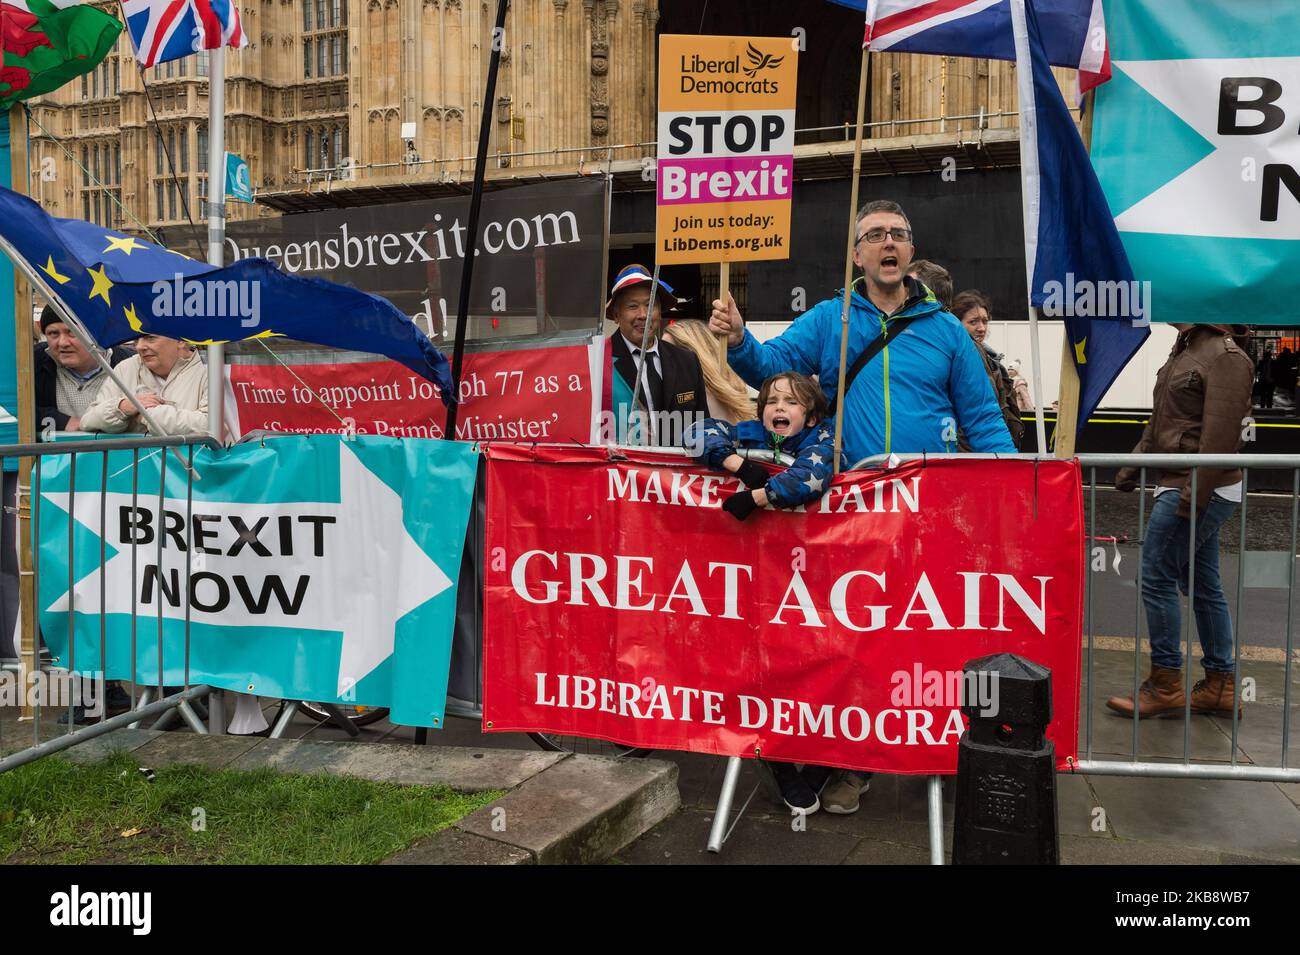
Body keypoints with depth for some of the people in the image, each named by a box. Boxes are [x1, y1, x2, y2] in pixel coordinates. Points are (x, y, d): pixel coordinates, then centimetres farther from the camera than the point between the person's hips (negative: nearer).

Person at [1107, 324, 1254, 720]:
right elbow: (1160, 422, 21)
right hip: (1186, 488, 10)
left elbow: (1220, 434, -22)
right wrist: (1133, 467, 20)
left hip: (1199, 490, -10)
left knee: (1156, 578, -6)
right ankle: (1220, 685, 21)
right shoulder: (1187, 349, 17)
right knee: (1204, 586, 13)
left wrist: (1194, 494, -25)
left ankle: (1165, 685, 4)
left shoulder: (1226, 357, -14)